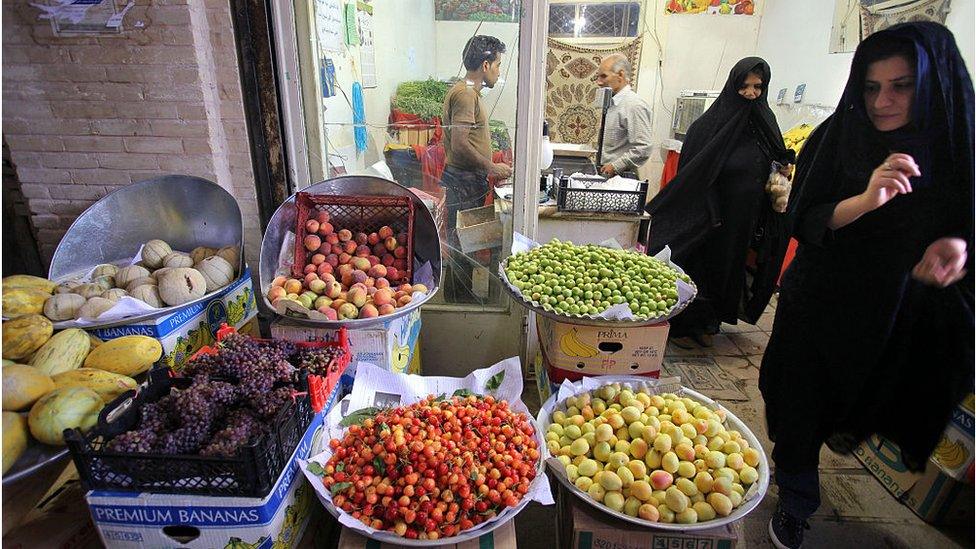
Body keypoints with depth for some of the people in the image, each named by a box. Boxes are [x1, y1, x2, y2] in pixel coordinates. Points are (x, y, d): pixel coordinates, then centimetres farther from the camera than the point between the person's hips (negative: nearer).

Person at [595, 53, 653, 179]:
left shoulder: (634, 105, -13)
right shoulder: (612, 103, 15)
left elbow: (643, 149, -20)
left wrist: (614, 167, -18)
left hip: (621, 177, -8)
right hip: (605, 175, 8)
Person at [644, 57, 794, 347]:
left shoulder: (765, 122, 6)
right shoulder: (709, 124, -11)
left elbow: (778, 162, 19)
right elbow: (690, 173, -14)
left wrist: (784, 169, -4)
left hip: (743, 224, 6)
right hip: (708, 219, -6)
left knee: (727, 268, 15)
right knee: (698, 266, 4)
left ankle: (707, 323, 32)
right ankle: (682, 324, 21)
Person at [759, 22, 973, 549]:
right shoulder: (836, 138, -9)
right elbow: (801, 221, -12)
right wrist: (864, 200, -30)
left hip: (900, 318, 2)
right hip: (819, 306, -1)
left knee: (869, 401, 19)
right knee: (800, 412, 8)